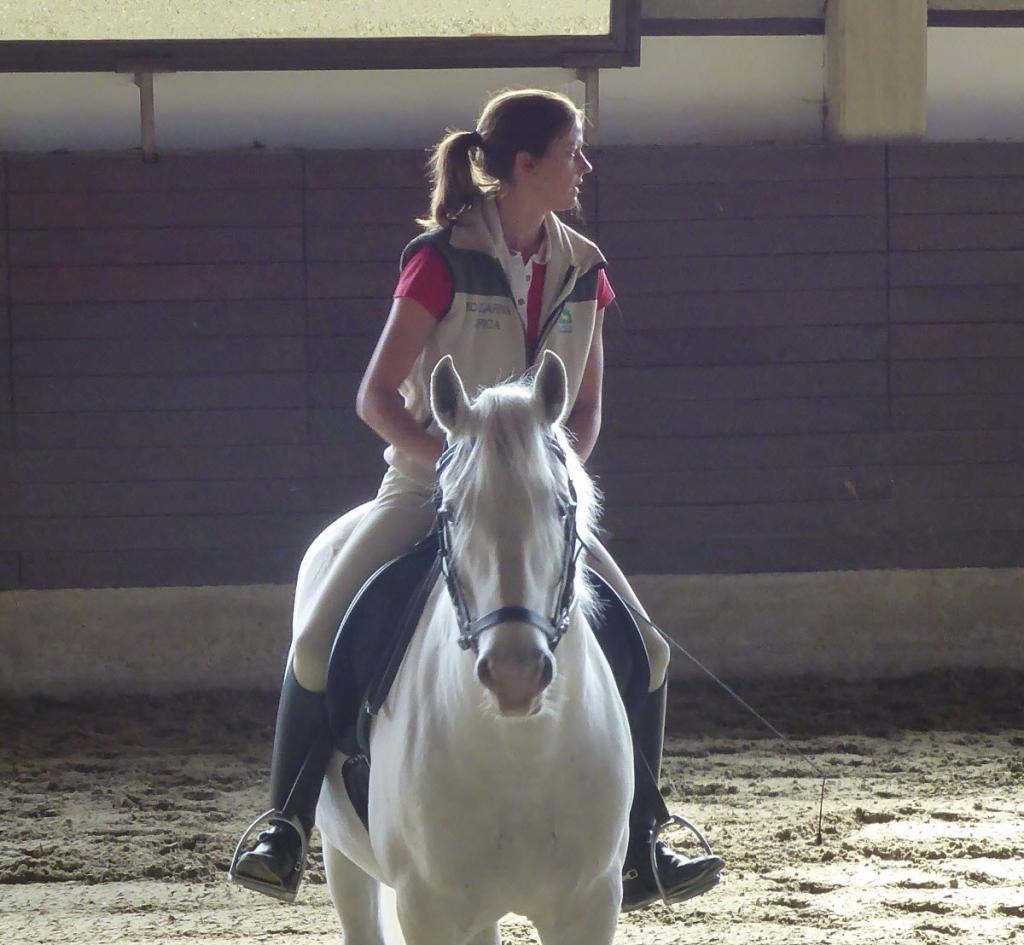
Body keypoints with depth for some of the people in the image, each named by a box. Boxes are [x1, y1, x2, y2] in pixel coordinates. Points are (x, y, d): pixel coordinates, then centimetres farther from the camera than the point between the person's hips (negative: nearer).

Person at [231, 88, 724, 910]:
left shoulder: (582, 270, 3)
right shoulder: (443, 260, -12)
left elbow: (587, 406, 9)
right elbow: (377, 398, -11)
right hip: (430, 487, -4)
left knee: (644, 650, -9)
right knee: (318, 642, -21)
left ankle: (639, 852, 2)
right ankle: (287, 830, -4)